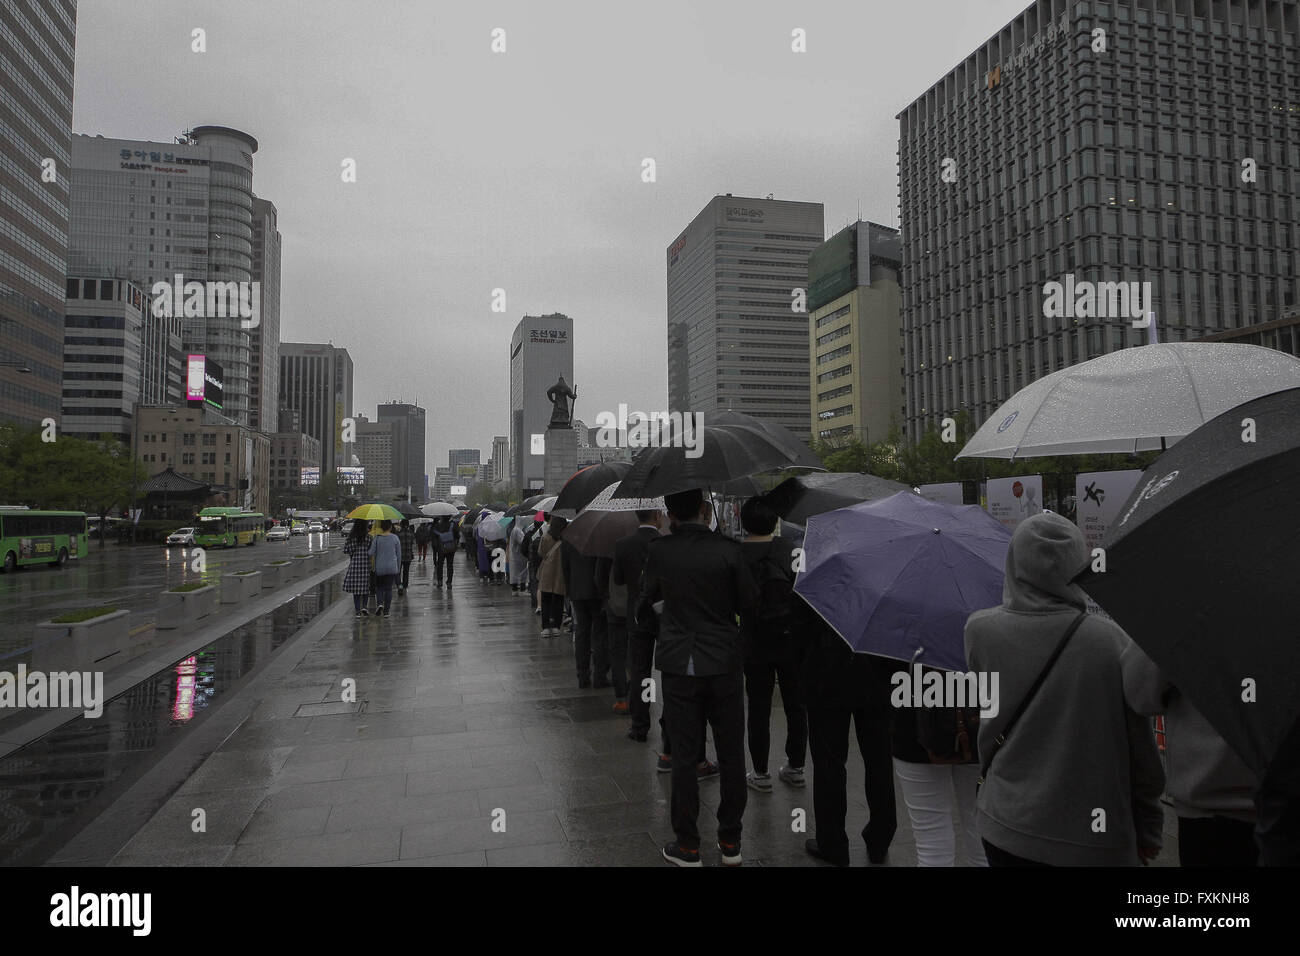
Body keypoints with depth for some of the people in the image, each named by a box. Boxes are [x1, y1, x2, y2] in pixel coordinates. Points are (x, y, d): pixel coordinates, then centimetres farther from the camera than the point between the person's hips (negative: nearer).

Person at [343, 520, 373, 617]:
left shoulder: (351, 537, -1)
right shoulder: (368, 537, -9)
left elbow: (345, 550, 2)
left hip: (354, 565, 2)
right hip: (366, 565, -2)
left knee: (356, 588, 8)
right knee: (366, 587, 12)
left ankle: (358, 610, 7)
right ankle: (364, 606, -1)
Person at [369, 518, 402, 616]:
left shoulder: (376, 538, -5)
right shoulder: (395, 538, -2)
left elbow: (371, 553, -6)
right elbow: (399, 554, 4)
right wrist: (398, 567, 15)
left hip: (379, 567, 0)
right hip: (392, 568, 0)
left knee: (379, 587, 15)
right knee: (389, 588, 6)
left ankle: (380, 603, -9)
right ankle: (386, 611, 5)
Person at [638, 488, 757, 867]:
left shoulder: (659, 551, -7)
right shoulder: (728, 551, -10)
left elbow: (648, 595, 8)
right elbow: (749, 603, -2)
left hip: (679, 665, 0)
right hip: (725, 664, 0)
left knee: (683, 756, 9)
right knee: (730, 755, 12)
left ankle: (687, 846, 18)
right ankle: (730, 843, 23)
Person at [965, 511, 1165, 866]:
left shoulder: (979, 630, -12)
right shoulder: (1110, 640, -16)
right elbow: (1141, 746, -9)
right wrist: (1148, 829, 6)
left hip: (1005, 827, 2)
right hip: (1091, 842, -2)